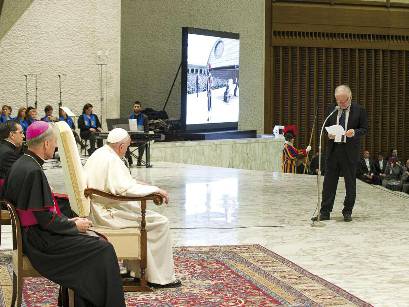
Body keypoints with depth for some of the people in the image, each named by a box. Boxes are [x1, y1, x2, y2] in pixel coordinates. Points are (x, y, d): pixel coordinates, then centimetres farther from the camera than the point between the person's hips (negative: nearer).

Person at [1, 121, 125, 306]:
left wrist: (67, 221, 11)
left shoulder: (20, 165, 8)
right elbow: (45, 218, -23)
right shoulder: (33, 171, -22)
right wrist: (74, 225, -8)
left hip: (28, 234, 10)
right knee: (103, 249, -9)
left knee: (95, 239, 14)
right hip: (38, 240, -10)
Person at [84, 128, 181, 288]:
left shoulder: (96, 155, 12)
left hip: (97, 211, 11)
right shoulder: (112, 160, -19)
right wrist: (155, 189, -20)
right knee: (161, 223, -5)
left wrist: (136, 183, 22)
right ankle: (161, 277, -1)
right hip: (109, 213, -11)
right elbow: (125, 189, -29)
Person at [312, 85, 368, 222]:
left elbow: (364, 129, 0)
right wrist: (328, 134, -7)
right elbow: (325, 127, 14)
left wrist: (354, 132, -19)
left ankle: (347, 212, 16)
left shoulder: (359, 110, -1)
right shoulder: (331, 109, 9)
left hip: (350, 151, -2)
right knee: (329, 182, 3)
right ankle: (325, 212, 7)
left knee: (350, 184, 6)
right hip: (333, 149, 2)